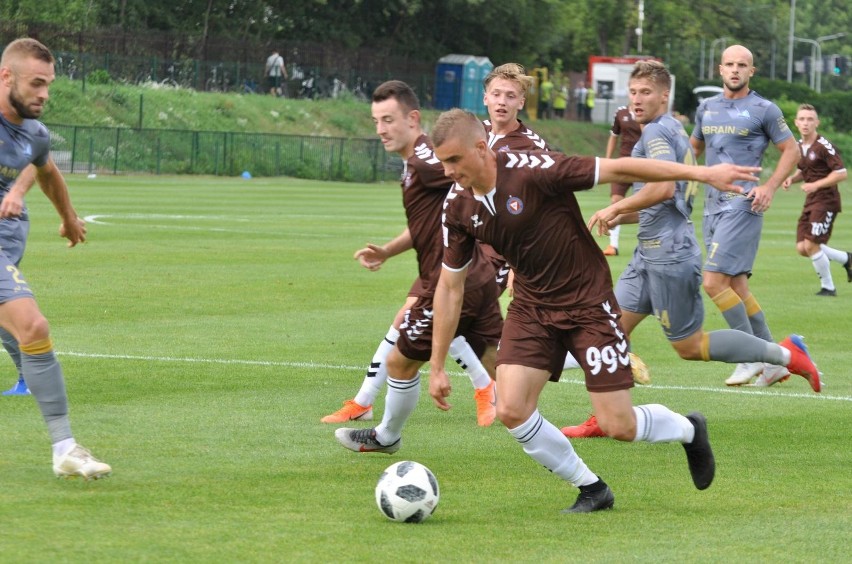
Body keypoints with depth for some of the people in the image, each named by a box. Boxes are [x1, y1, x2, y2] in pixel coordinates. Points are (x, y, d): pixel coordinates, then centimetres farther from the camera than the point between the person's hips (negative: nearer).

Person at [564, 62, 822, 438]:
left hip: (670, 255, -10)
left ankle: (785, 354, 4)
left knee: (689, 346, -3)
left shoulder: (657, 131, -13)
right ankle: (603, 421, 10)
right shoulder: (673, 131, 18)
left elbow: (664, 187, -29)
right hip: (650, 255, 10)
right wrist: (622, 217, 17)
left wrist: (615, 209, -18)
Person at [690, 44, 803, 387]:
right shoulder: (707, 108, 13)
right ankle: (773, 362, 14)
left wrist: (770, 187, -11)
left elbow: (791, 150, 1)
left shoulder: (763, 110, -4)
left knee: (714, 282, -16)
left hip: (742, 205, -7)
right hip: (712, 205, 7)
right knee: (736, 287, 7)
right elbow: (694, 146, 28)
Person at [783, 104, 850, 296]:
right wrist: (792, 179, 3)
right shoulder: (799, 146, 10)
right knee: (802, 248, 2)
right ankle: (846, 259, 22)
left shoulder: (823, 146, -15)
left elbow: (841, 173, -16)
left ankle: (828, 287, 7)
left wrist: (816, 185, -21)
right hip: (810, 201, 8)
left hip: (826, 201, -8)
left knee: (812, 245, -13)